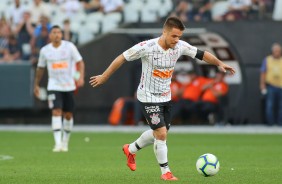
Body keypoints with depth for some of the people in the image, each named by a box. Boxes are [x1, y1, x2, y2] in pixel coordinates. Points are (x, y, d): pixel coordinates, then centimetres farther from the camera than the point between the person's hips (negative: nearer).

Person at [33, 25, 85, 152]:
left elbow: (80, 62, -2)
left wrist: (81, 77, -17)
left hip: (69, 86, 1)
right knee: (56, 112, -16)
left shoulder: (69, 46, -4)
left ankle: (65, 142, 25)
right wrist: (36, 85, 18)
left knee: (68, 114, 7)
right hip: (54, 86, -1)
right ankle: (58, 143, -21)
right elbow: (40, 68, 14)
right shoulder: (45, 50, 1)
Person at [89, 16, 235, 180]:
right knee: (161, 133, -13)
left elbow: (201, 54, 3)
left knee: (160, 133, 18)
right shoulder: (147, 47, -25)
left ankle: (131, 150, 42)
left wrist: (219, 63, -5)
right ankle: (165, 172, 3)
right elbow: (122, 58, -15)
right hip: (149, 98, -7)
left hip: (166, 97, 7)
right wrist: (104, 77, -7)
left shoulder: (180, 46, -11)